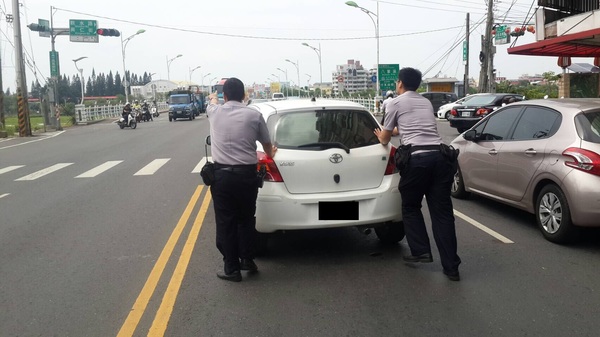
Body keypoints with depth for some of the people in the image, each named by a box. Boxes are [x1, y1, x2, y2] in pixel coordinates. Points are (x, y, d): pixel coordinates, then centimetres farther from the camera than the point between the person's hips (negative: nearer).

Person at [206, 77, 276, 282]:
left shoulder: (215, 112, 4)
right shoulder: (254, 115, 1)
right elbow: (266, 143, 17)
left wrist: (213, 98, 58)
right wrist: (270, 154, 42)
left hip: (222, 174, 0)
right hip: (247, 174, 1)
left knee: (225, 222, 8)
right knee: (246, 219, 19)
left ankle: (232, 269, 13)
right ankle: (247, 260, 28)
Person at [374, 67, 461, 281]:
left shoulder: (396, 103, 10)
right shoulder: (426, 102, 26)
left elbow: (385, 138, 20)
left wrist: (381, 137, 45)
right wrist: (399, 131, 62)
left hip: (417, 158, -4)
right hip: (439, 155, 5)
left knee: (410, 207, 17)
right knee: (442, 211, 5)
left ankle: (421, 251, 9)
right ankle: (451, 266, 4)